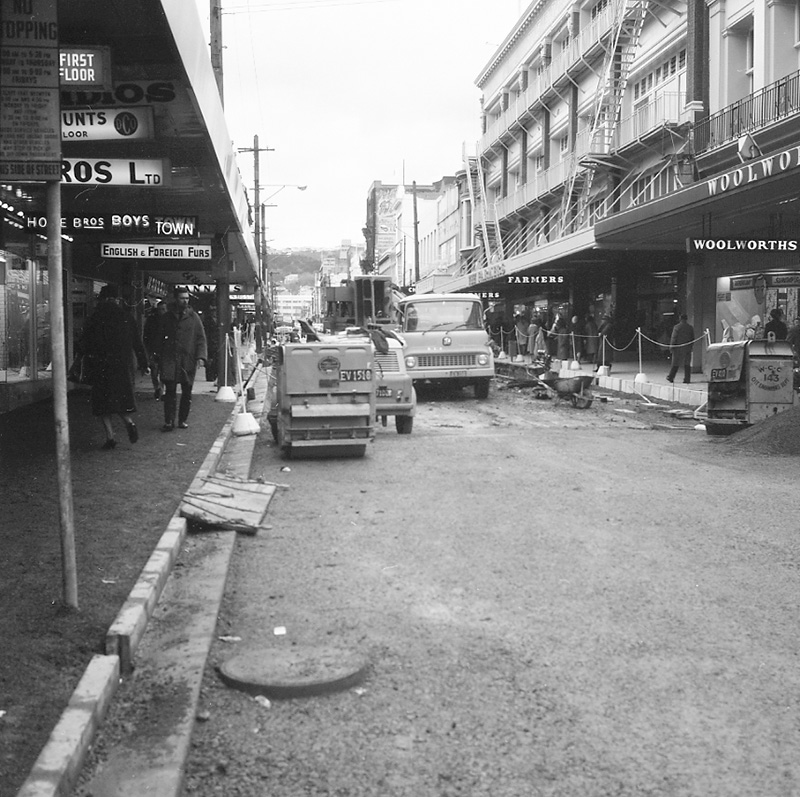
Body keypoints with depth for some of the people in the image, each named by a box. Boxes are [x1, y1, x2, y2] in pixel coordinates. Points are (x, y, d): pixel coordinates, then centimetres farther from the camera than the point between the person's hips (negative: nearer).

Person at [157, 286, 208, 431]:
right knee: (170, 391, -5)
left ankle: (183, 420, 18)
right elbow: (160, 338, 12)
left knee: (187, 392, 6)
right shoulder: (166, 317, 8)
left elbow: (201, 338, 4)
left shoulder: (193, 317, 5)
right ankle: (169, 422, -3)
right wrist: (159, 357, 6)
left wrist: (201, 356, -8)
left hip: (188, 360, 0)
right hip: (169, 359, 0)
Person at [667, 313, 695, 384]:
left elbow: (673, 338, -9)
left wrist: (671, 347, -3)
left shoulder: (677, 327, -8)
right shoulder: (691, 327, 4)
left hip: (678, 348, -3)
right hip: (688, 349, 3)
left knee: (676, 364, 6)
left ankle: (670, 378, 13)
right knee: (687, 364, 6)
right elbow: (693, 339, 8)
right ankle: (687, 379, 4)